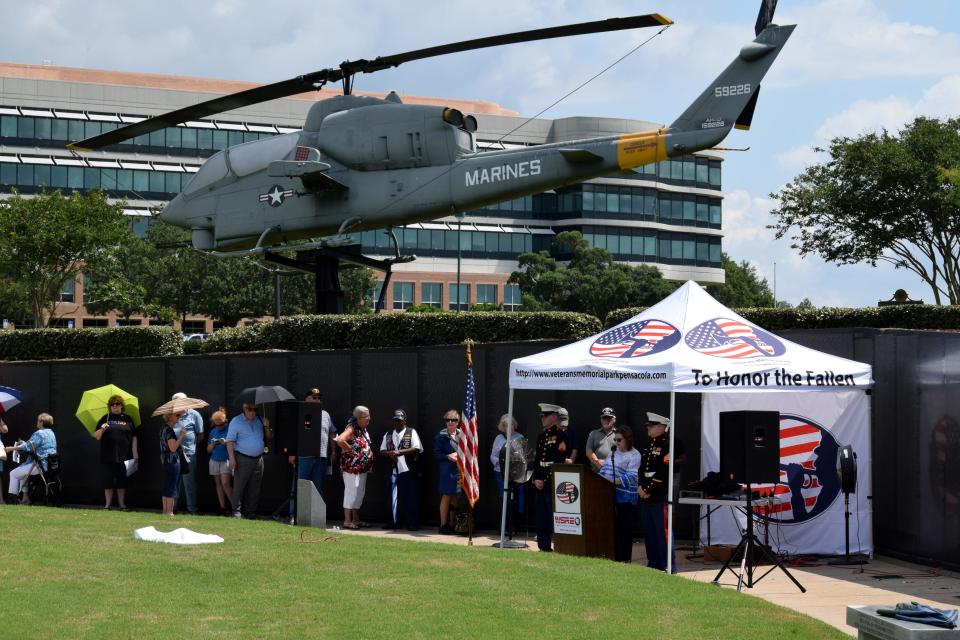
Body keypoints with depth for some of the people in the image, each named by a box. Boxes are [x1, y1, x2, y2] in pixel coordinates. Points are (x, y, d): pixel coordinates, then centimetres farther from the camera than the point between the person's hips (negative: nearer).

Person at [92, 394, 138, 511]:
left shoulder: (127, 419, 9)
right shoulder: (105, 419, 7)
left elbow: (133, 437, 9)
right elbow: (97, 436, 4)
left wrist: (135, 453, 2)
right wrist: (102, 429, -16)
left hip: (123, 456, 0)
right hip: (108, 457, 0)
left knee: (122, 483, 5)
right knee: (108, 482, 2)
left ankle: (122, 504, 13)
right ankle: (107, 504, 9)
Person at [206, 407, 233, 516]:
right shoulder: (213, 431, 13)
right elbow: (208, 450, 16)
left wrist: (226, 443, -18)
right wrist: (212, 444, -5)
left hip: (226, 459, -5)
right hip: (214, 460, 5)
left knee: (225, 483, -14)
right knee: (218, 484, 4)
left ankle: (234, 506, -9)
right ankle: (222, 507, 6)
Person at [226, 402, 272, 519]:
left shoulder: (259, 420, 12)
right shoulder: (236, 421, -1)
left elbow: (269, 437, 17)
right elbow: (230, 441, -5)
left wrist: (267, 427, -3)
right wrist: (232, 458, -14)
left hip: (258, 459, 5)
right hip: (243, 459, -5)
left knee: (254, 488, 6)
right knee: (239, 486, -5)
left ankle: (251, 511, 12)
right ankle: (237, 511, 0)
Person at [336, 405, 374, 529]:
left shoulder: (364, 429, 12)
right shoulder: (352, 428, -15)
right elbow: (340, 440, -31)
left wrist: (370, 452, 12)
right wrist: (350, 450, -20)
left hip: (362, 467, 9)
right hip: (351, 467, -9)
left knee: (360, 493, 13)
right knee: (351, 492, -5)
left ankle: (356, 520, 21)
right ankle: (347, 521, -1)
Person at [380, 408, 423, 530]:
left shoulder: (411, 432, 0)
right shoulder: (388, 435, 15)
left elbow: (417, 449, -10)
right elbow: (382, 450, 15)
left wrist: (400, 452, -16)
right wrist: (390, 453, -8)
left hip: (409, 470, -5)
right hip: (394, 470, 5)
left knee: (411, 497, -2)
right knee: (394, 497, 8)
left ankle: (412, 523, 3)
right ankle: (395, 522, 17)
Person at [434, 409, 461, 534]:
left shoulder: (462, 434, 9)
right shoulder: (441, 436, -3)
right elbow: (436, 454, -5)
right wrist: (448, 456, -18)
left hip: (460, 470, 5)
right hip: (447, 471, -5)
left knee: (456, 498, 8)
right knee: (446, 497, -1)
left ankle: (452, 524, 17)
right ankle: (443, 525, 7)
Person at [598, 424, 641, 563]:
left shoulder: (634, 455, -7)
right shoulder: (613, 454, 17)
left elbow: (631, 477, -17)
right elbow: (603, 470, 20)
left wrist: (612, 481, -25)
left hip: (625, 498, -7)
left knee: (624, 530, -1)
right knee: (612, 529, 9)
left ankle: (624, 560, 6)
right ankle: (614, 558, 17)